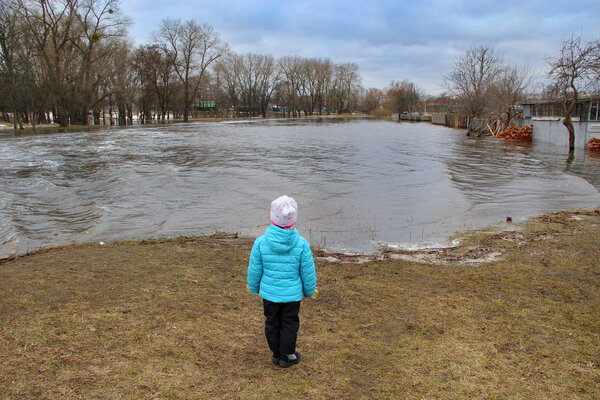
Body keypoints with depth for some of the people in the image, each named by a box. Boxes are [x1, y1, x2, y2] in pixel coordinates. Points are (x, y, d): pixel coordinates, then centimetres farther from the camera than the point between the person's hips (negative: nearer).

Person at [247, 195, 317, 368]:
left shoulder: (261, 242, -16)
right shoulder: (302, 244, -17)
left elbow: (254, 269, -5)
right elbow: (308, 272, -7)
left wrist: (253, 287, 15)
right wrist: (310, 290, 11)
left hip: (269, 292, 1)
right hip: (293, 294, -1)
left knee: (272, 323, 19)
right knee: (290, 323, 17)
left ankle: (276, 354, 34)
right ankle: (287, 355, 30)